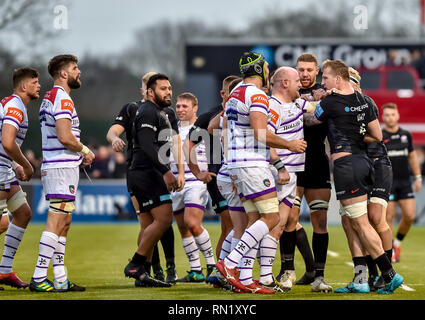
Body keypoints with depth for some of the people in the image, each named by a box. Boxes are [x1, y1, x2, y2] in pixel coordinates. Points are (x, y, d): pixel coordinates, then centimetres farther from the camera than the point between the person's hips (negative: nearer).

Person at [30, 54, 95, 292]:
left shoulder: (49, 98, 19)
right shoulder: (62, 99, -13)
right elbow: (65, 137, -23)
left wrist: (79, 155, 14)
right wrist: (85, 150, -6)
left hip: (52, 167, 10)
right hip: (62, 168, -10)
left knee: (64, 223, 11)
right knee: (56, 223, -11)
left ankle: (60, 279, 12)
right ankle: (39, 278, -13)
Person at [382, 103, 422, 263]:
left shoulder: (406, 135, 9)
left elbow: (412, 156, 18)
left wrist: (418, 177, 16)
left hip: (405, 182, 3)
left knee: (409, 216, -5)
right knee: (388, 217, -5)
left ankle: (398, 242, 20)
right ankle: (389, 251, 6)